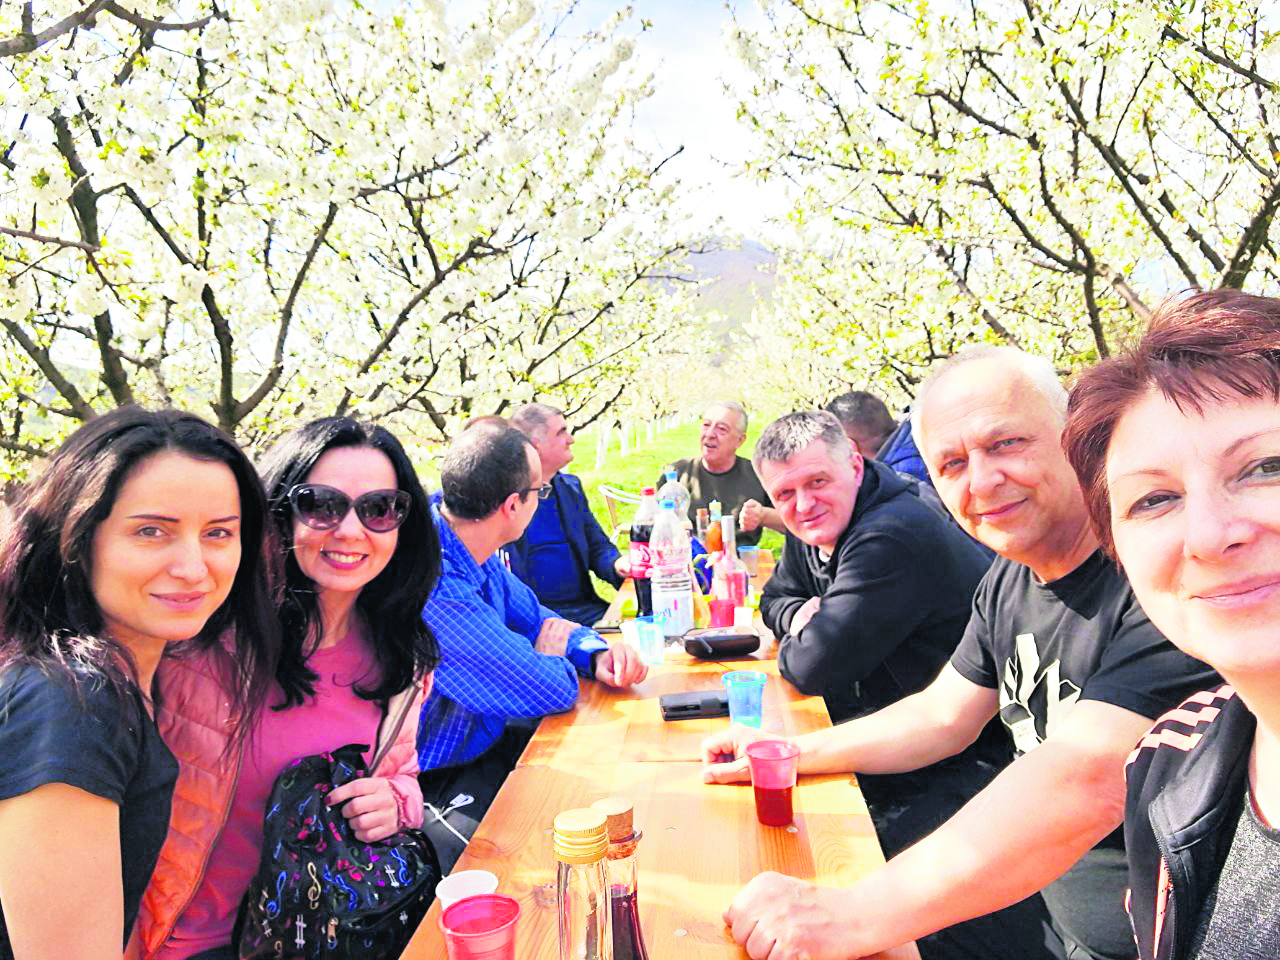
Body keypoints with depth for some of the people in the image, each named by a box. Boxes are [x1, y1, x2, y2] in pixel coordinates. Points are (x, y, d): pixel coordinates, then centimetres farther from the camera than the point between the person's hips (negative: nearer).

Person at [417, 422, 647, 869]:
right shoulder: (435, 589, -33)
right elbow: (554, 691, -28)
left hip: (483, 738, 9)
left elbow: (536, 617, 14)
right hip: (440, 782, -9)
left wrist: (596, 652, -6)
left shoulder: (474, 550, -2)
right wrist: (553, 658, -4)